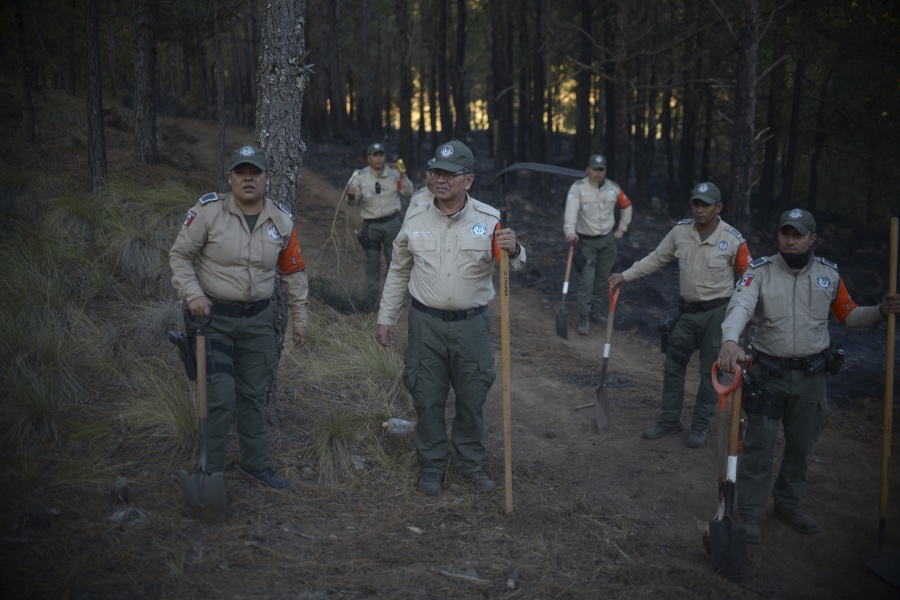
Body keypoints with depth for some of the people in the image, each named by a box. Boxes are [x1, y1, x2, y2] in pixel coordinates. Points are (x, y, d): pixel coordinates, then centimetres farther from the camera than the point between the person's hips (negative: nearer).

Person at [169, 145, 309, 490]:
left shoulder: (282, 221, 1)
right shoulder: (208, 212, -12)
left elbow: (294, 272, 10)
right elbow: (180, 255, -6)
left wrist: (299, 319, 12)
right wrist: (192, 294, -20)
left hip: (258, 319, 4)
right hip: (213, 316, -4)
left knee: (254, 395, 14)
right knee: (221, 396, -8)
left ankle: (255, 462, 31)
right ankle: (210, 470, 11)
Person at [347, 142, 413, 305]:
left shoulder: (393, 173, -1)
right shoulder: (361, 176, -4)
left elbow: (408, 193, 0)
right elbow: (354, 202, -1)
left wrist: (403, 177, -15)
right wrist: (351, 196, -25)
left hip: (392, 222, 1)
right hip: (371, 225, -1)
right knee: (372, 262, 7)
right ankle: (371, 300, 16)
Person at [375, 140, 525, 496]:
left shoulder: (489, 220, -5)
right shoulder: (415, 219, 0)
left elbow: (514, 267, -4)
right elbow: (398, 272, 10)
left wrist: (513, 251, -28)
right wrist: (386, 317, 10)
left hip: (472, 324, 0)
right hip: (426, 323, 1)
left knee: (472, 399, 11)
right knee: (427, 399, 8)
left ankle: (470, 463, 30)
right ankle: (432, 466, 25)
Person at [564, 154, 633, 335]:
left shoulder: (613, 188, 2)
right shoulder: (578, 187, -11)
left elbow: (626, 206, 18)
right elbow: (571, 210, -25)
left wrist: (622, 228, 12)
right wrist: (570, 231, -40)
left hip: (608, 240, 4)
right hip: (587, 241, -4)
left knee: (603, 277, 11)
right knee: (587, 280, -11)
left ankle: (596, 310, 26)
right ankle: (583, 317, -6)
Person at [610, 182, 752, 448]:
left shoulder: (732, 239, -13)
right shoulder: (680, 231, -3)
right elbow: (656, 259, 6)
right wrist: (625, 276, 1)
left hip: (717, 312, -4)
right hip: (687, 310, 4)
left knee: (710, 371, 6)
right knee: (673, 366, 9)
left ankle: (700, 426, 21)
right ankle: (670, 420, 24)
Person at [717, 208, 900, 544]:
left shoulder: (828, 273, 0)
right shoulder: (760, 271, -11)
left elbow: (848, 315, 9)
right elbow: (740, 305, -29)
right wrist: (730, 339, -48)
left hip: (811, 375, 3)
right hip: (768, 374, -3)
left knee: (801, 446, 16)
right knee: (758, 447, 2)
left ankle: (789, 505, 35)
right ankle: (750, 514, 14)